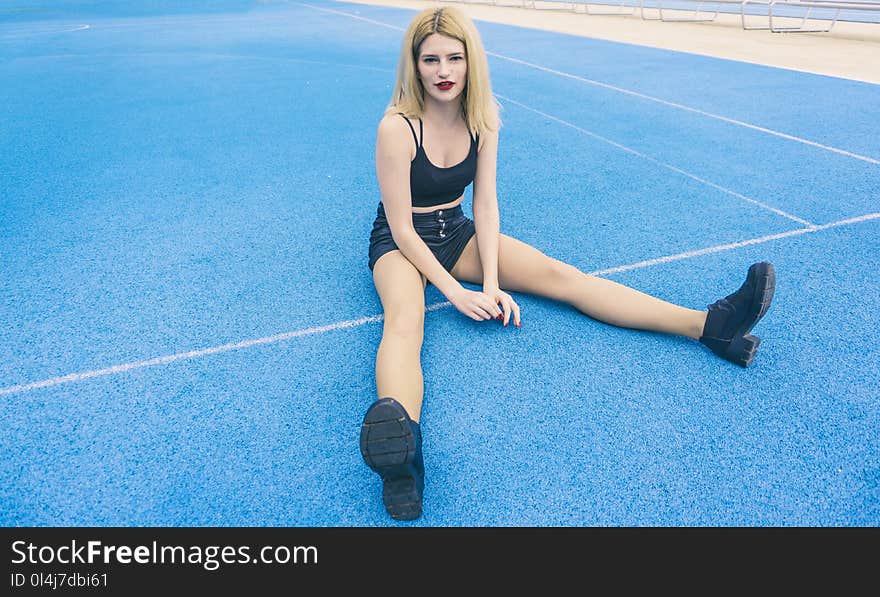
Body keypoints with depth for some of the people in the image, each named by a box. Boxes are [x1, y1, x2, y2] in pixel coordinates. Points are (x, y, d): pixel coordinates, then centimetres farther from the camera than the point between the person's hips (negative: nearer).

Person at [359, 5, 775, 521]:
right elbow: (403, 228, -20)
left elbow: (485, 204, -7)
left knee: (559, 275, -14)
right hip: (401, 243, -4)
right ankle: (400, 446, -69)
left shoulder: (482, 118, -5)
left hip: (456, 232, 5)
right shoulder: (397, 128, -20)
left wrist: (491, 282, -18)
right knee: (405, 320, -39)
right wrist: (455, 292, -24)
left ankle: (710, 325, -23)